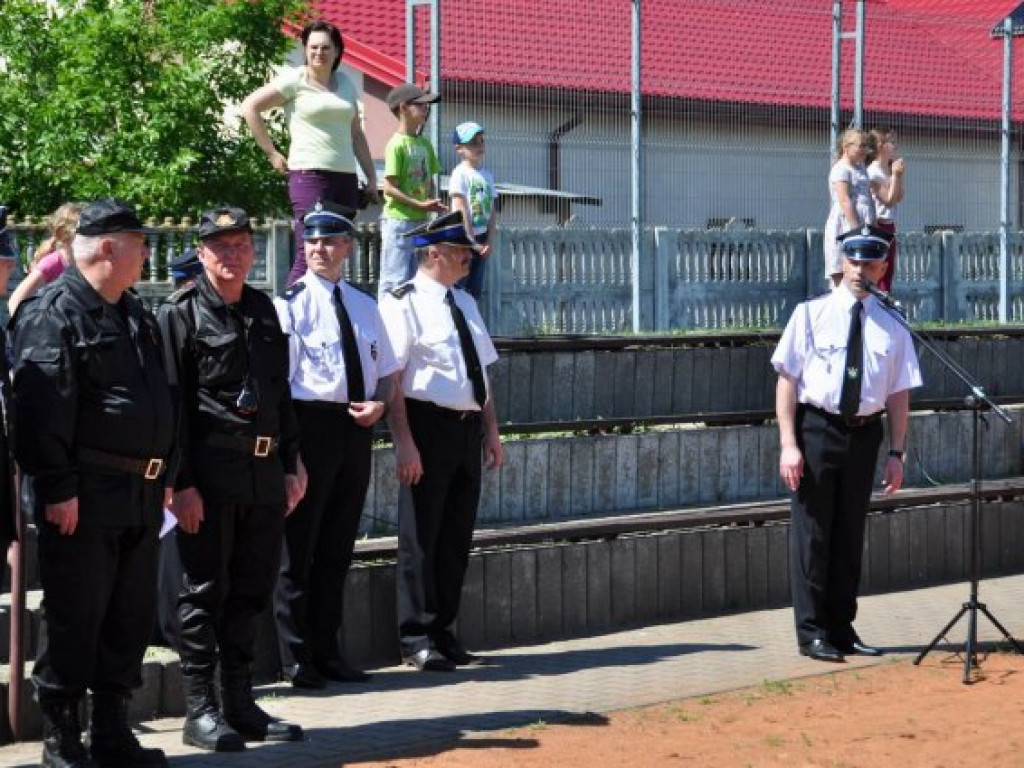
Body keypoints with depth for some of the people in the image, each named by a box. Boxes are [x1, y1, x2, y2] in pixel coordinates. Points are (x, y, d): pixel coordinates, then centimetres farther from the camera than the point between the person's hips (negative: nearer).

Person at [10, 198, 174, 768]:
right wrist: (57, 488, -20)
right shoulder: (53, 313, -11)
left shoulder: (137, 313, 16)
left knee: (132, 615, 12)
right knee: (75, 618, -2)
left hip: (141, 494, 8)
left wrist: (163, 475, 18)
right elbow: (43, 411, -17)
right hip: (84, 499, -8)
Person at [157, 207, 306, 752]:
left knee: (250, 591, 10)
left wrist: (290, 467, 15)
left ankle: (240, 704, 19)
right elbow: (170, 403, -9)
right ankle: (200, 711, 4)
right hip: (209, 474, -6)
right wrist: (182, 483, -15)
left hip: (264, 473, 6)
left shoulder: (264, 311, 16)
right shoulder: (179, 314, -3)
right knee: (205, 591, -2)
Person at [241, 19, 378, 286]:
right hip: (309, 174, -6)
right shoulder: (295, 79, 0)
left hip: (346, 176, 6)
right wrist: (272, 152, -3)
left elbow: (356, 134, 24)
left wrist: (371, 177, 19)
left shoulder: (345, 84, 18)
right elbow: (250, 107, -3)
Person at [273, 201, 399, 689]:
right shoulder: (290, 304, -4)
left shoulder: (364, 306, 14)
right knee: (298, 544, -2)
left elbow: (385, 372, 20)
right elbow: (276, 377, -9)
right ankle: (296, 658, 6)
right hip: (310, 424, -6)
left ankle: (326, 652, 22)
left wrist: (378, 404, -2)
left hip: (356, 429, 6)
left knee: (339, 544, 13)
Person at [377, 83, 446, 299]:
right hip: (398, 219, -8)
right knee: (394, 280, -7)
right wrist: (420, 205, -18)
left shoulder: (425, 144, 13)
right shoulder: (396, 144, -11)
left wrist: (433, 204, -1)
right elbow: (389, 188, -15)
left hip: (421, 221, 8)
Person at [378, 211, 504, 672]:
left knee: (457, 534, 12)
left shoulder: (465, 303, 16)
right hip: (428, 426, -8)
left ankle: (442, 630, 22)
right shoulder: (405, 304, -9)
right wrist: (405, 443, -20)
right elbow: (392, 378, -14)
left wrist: (491, 431, 15)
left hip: (467, 427, 8)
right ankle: (416, 638, 7)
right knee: (421, 534, -1)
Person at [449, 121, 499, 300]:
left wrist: (490, 241, -1)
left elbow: (492, 211, 9)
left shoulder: (486, 175, 10)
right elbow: (461, 211, -14)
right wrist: (471, 242, -16)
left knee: (475, 289, 10)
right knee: (458, 288, -5)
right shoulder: (460, 173, -10)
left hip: (481, 238, 7)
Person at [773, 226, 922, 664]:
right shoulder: (811, 314, -3)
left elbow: (899, 395, 6)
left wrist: (896, 454, 1)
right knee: (812, 533, 0)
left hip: (864, 434, 3)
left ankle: (841, 628, 23)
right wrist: (789, 444, -11)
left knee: (850, 534, 12)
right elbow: (787, 380, -5)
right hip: (817, 428, -3)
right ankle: (812, 632, 8)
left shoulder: (891, 328, 5)